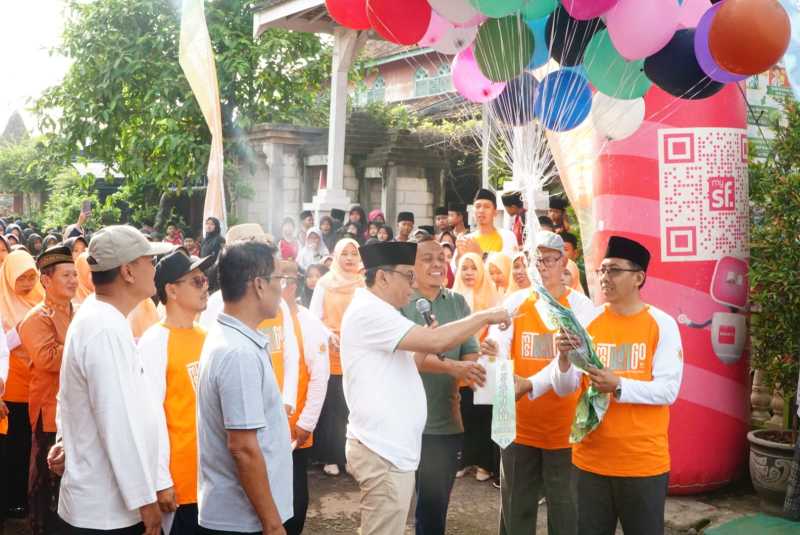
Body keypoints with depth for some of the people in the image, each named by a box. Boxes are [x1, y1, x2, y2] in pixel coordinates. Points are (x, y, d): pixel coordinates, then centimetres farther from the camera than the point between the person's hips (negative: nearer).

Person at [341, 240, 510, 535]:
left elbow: (413, 356, 22)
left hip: (391, 447, 11)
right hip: (383, 451, -11)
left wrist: (454, 367, 6)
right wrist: (485, 316, -12)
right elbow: (435, 341, -24)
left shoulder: (377, 312, 17)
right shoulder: (369, 312, -18)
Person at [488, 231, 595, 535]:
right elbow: (496, 346, -8)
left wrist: (531, 384, -35)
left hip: (563, 424, -2)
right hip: (520, 423, 3)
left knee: (563, 506, 8)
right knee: (515, 506, 13)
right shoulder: (515, 302, 4)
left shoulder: (580, 306, -5)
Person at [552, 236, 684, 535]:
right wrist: (564, 358, -20)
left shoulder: (662, 324, -5)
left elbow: (668, 390, -12)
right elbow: (563, 389, 0)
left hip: (644, 462, -3)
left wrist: (619, 386, -26)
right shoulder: (587, 322, 3)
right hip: (591, 458, 3)